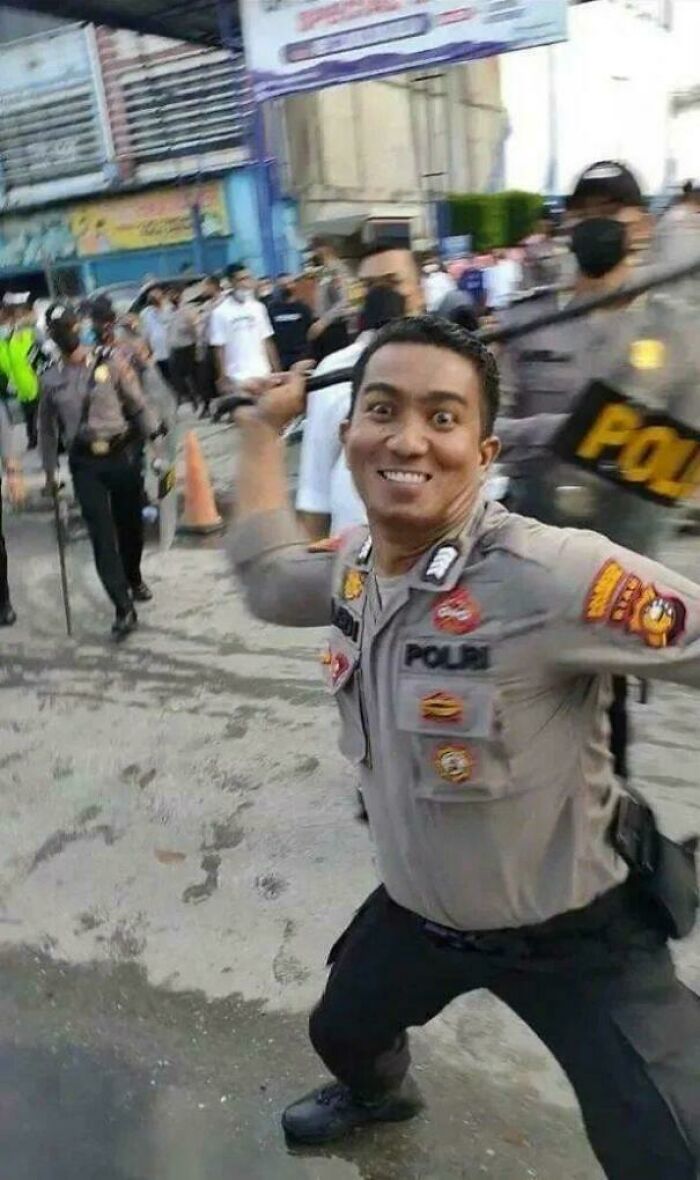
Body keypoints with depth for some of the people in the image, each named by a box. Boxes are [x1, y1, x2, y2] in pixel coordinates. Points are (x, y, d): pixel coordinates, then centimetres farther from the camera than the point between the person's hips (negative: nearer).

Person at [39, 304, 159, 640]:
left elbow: (139, 406, 0)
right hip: (84, 464, 0)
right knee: (102, 534, -6)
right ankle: (124, 608, -3)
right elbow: (47, 428, 12)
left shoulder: (111, 363, -2)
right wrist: (49, 471, 11)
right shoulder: (50, 379, 3)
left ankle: (134, 580, 40)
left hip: (122, 455, 0)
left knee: (130, 525, 12)